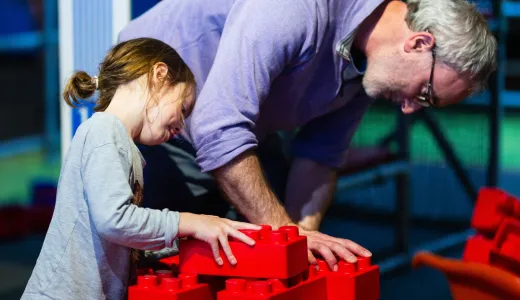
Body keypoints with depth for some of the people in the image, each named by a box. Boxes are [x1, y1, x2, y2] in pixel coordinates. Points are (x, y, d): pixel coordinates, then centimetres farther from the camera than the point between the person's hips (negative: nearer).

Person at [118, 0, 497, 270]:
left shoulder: (375, 60, -10)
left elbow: (320, 155, -1)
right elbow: (219, 130, -40)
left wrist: (303, 232, -17)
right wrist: (285, 232, -37)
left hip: (240, 118, 8)